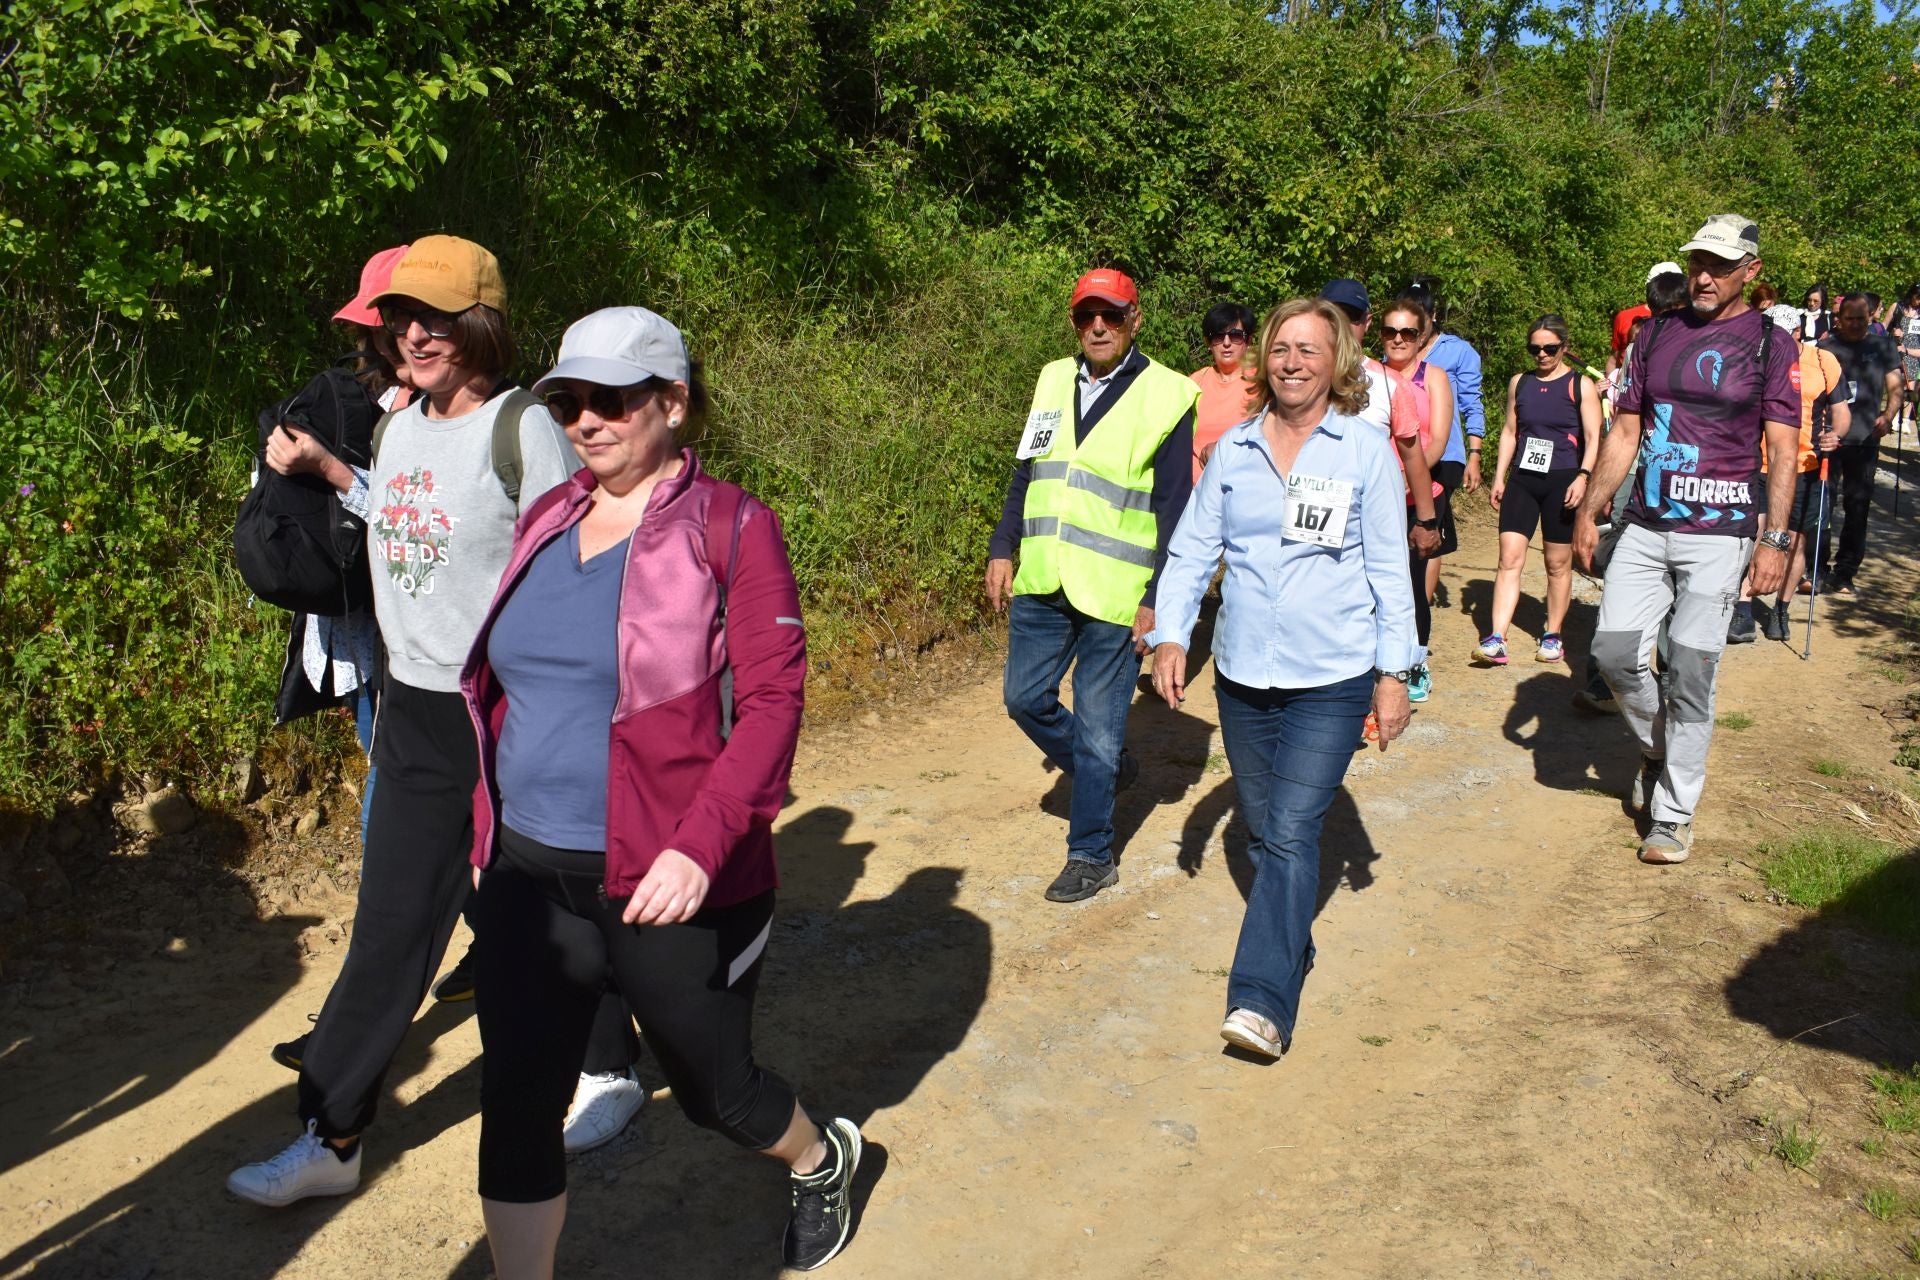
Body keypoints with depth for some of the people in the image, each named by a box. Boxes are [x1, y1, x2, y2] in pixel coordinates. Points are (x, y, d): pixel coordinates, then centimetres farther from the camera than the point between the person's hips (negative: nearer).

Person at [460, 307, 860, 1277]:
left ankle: (823, 1160, 47)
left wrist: (700, 845, -25)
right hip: (529, 872, 5)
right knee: (515, 1103, 3)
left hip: (669, 886, -5)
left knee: (712, 1087, 15)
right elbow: (511, 690, 15)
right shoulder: (547, 522, 8)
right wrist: (487, 826, 13)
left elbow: (772, 699, -16)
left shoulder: (729, 528, -10)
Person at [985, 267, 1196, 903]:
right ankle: (1105, 769, 37)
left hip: (1115, 594, -6)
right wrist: (1001, 550, 10)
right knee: (1025, 697, 12)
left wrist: (1159, 600, -12)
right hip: (1042, 584, 6)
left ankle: (1090, 855, 18)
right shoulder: (1054, 382, 9)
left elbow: (1175, 510, -8)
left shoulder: (1165, 396, -7)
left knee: (1097, 726, 2)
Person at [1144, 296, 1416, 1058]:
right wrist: (1170, 636, -5)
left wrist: (1394, 671, -1)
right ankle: (1292, 947, 34)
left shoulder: (1366, 453, -2)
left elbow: (1389, 569, 0)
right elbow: (1190, 551, 7)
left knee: (1292, 832, -13)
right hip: (1241, 675, 4)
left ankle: (1264, 1001, -14)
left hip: (1331, 681, -4)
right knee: (1261, 832, 14)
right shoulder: (1231, 451, 5)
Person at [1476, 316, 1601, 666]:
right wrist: (1499, 477, 11)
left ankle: (1552, 637, 18)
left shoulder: (1580, 385, 1)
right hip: (1522, 479, 3)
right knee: (1509, 558, -7)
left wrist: (1583, 477, -18)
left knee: (1558, 563, 5)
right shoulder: (1519, 383, 12)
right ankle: (1496, 640, -12)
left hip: (1562, 481, -3)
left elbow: (1593, 437, -5)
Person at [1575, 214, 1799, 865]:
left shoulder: (1768, 342, 0)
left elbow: (1782, 450, -4)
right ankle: (1657, 749, 28)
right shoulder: (1656, 334, 11)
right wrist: (1589, 512, 7)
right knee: (1613, 650, -2)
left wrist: (1775, 539, -12)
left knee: (1691, 674, -4)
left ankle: (1673, 815, 9)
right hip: (1645, 525, 4)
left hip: (1719, 532, -4)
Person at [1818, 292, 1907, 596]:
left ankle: (1844, 574, 11)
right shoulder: (1827, 346, 4)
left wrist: (1887, 416, -11)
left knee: (1858, 507, 3)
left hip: (1865, 439, 1)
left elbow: (1896, 386, 8)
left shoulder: (1883, 346, 9)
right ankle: (1817, 569, 8)